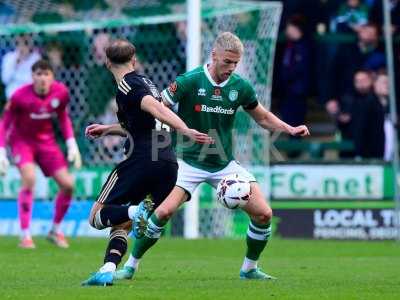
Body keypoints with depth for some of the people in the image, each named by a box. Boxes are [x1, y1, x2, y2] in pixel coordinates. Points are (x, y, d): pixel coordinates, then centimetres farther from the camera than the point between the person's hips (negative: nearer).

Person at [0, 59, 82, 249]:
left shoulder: (61, 92, -13)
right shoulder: (19, 96, -23)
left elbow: (63, 118, 6)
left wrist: (72, 145, -1)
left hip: (46, 140, 4)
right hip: (21, 139, -4)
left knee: (67, 184, -6)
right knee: (29, 178, -28)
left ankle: (55, 231, 17)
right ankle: (25, 236, -21)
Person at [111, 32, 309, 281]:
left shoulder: (241, 87, -3)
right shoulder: (189, 82, -14)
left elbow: (263, 117, 14)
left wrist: (290, 129, -3)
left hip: (225, 164, 4)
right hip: (191, 162, -4)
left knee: (264, 214, -9)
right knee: (164, 212, -22)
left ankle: (249, 269, 14)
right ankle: (131, 265, -3)